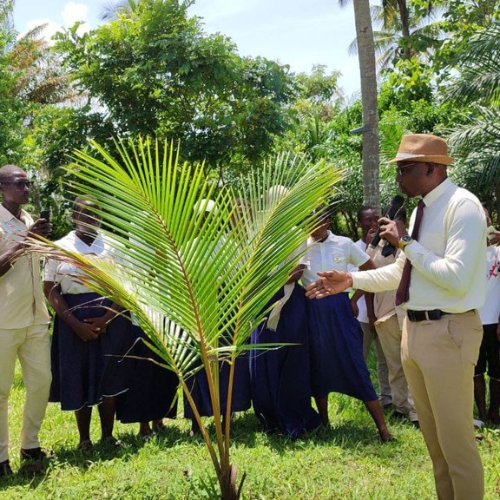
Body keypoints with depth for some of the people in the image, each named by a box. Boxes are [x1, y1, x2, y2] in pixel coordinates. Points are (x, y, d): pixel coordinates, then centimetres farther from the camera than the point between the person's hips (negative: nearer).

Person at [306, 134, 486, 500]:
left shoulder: (463, 207, -16)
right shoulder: (422, 209, 12)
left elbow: (457, 278, -25)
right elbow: (403, 270, 21)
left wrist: (407, 243, -19)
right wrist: (351, 279, 14)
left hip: (448, 332, -9)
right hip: (415, 328, 9)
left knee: (456, 439, 0)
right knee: (432, 436, 20)